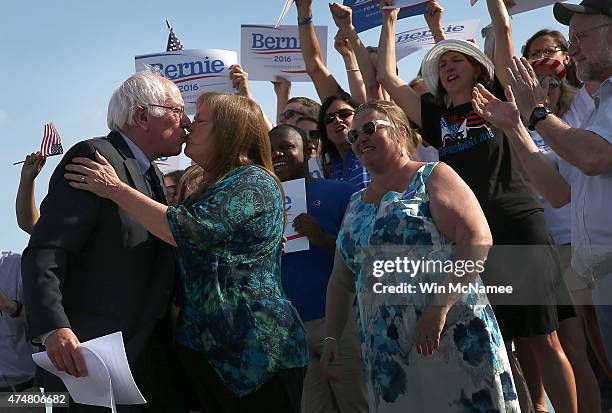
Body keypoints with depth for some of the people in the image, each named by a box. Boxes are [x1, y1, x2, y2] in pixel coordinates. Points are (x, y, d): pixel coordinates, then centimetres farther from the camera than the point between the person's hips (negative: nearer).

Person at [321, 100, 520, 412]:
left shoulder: (432, 177, -1)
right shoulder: (356, 205, 18)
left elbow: (478, 238, -14)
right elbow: (341, 281, 23)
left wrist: (439, 307, -21)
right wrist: (331, 337, 11)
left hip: (451, 336, -5)